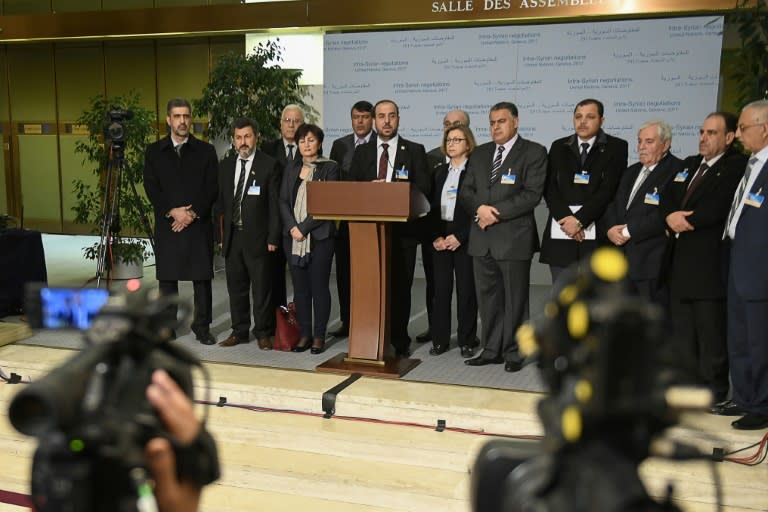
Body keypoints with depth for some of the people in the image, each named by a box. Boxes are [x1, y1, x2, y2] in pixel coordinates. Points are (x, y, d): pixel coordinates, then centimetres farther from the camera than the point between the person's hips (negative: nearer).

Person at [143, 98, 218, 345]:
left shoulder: (206, 151, 6)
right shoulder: (154, 151, 9)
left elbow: (212, 189, 0)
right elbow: (151, 188, 1)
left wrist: (193, 214, -11)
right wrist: (172, 211, -12)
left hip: (199, 225, -1)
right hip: (166, 225, 1)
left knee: (202, 278, 1)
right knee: (167, 278, 4)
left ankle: (202, 326, 11)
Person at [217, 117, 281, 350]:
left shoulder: (270, 165, -3)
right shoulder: (225, 166, 12)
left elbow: (275, 205, -5)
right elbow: (220, 202, 13)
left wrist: (273, 238, -10)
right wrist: (220, 234, 7)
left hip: (257, 237, -5)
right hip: (232, 236, 5)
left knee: (261, 287, 1)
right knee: (236, 287, 11)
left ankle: (263, 333, 12)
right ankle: (239, 331, 22)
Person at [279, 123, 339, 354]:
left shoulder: (330, 168, 0)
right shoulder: (291, 171, 15)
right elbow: (283, 202, 9)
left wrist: (304, 227, -13)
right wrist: (292, 227, -8)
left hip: (319, 237, -4)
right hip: (293, 237, 4)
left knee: (319, 286, 0)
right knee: (300, 287, 7)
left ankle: (319, 336, 9)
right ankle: (305, 334, 15)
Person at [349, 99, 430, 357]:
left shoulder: (415, 150, 5)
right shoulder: (361, 151, 12)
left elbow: (423, 188, -3)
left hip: (403, 228, -2)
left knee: (400, 286, 3)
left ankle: (399, 341, 14)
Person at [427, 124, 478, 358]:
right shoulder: (439, 171, 13)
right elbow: (432, 207, 10)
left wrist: (459, 237, -13)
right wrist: (436, 236, -3)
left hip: (465, 239, -4)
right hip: (440, 238, 4)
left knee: (466, 289, 1)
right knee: (440, 289, 4)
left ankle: (467, 341, 10)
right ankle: (440, 339, 12)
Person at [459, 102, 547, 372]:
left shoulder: (534, 152, -2)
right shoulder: (480, 153, 15)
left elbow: (532, 194, -11)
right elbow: (466, 191, 12)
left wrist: (496, 212, -15)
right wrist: (480, 208, -10)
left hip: (514, 236, -5)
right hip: (482, 237, 5)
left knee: (514, 298, 3)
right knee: (487, 296, 10)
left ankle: (513, 353, 15)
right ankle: (491, 350, 21)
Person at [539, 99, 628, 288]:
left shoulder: (616, 147, 3)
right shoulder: (559, 147, 14)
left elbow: (608, 189, -7)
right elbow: (549, 187, 5)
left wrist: (579, 219, -13)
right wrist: (565, 218, -9)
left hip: (596, 234, -3)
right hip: (561, 233, 3)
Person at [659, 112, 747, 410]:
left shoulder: (736, 167, -7)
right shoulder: (689, 164, 19)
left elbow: (717, 207, -20)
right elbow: (667, 197, 12)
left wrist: (685, 221, -10)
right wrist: (670, 216, -9)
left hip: (709, 263, -8)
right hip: (679, 262, 8)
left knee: (711, 333, 0)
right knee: (681, 332, 13)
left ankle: (716, 396, 12)